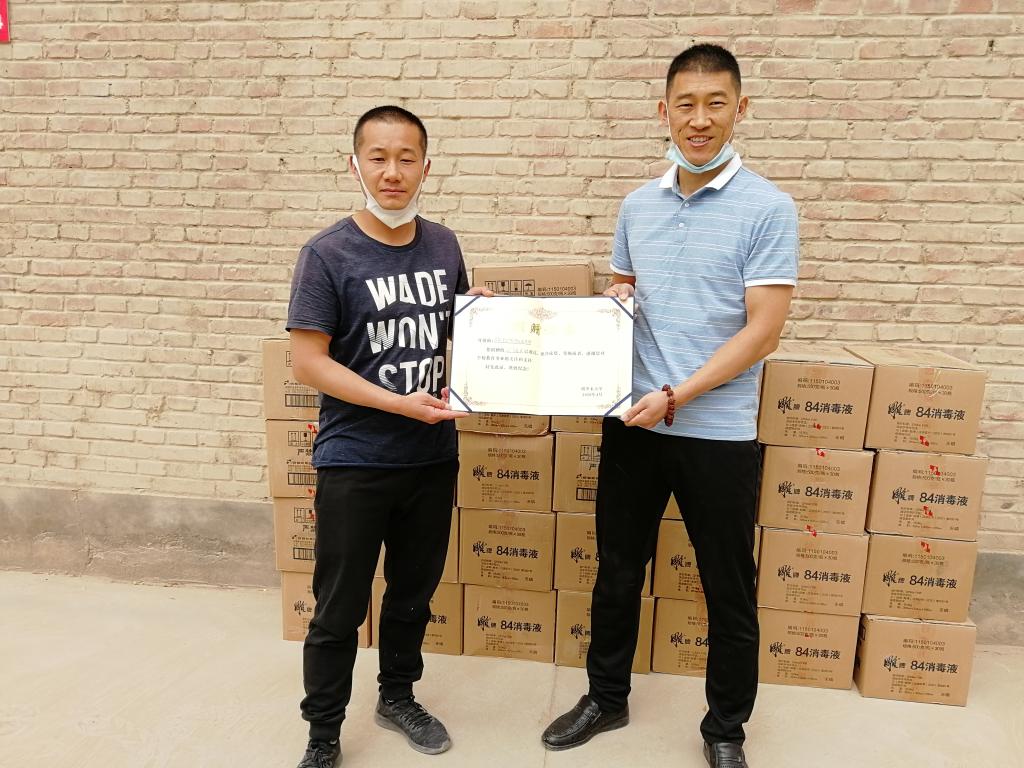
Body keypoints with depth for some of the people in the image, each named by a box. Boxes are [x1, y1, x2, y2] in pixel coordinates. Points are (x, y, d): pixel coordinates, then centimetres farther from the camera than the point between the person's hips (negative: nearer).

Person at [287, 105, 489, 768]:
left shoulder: (444, 246, 3)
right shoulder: (328, 254, -12)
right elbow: (308, 361, -15)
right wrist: (402, 403, -21)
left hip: (433, 457, 5)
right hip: (354, 462, -4)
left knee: (414, 594, 21)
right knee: (339, 611, 9)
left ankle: (398, 696, 44)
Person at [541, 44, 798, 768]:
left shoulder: (768, 208, -7)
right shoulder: (638, 205, 8)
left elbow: (762, 330, -13)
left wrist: (674, 396, -18)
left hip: (719, 430, -4)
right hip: (632, 422, 5)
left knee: (729, 591, 10)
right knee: (617, 571, 16)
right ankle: (606, 698, 38)